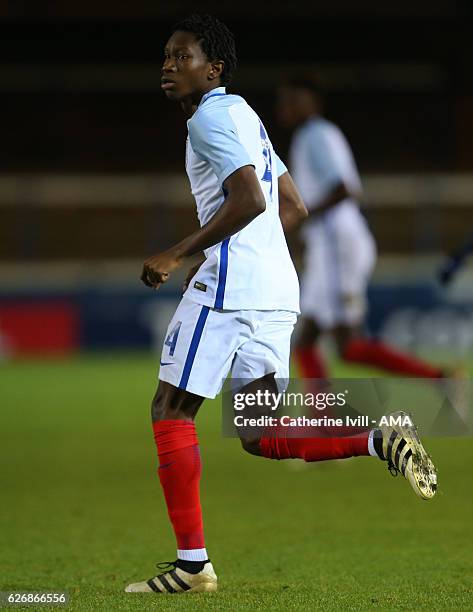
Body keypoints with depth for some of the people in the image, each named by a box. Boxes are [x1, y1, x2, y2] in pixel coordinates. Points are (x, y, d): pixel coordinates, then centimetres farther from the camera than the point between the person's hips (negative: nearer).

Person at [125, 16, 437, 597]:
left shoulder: (211, 117, -7)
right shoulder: (244, 115, 23)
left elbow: (249, 200, -21)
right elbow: (292, 208, 26)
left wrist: (177, 254, -17)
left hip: (229, 282, -9)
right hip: (276, 289, 9)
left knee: (170, 409, -1)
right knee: (258, 434, 9)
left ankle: (192, 562, -2)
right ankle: (379, 442, -8)